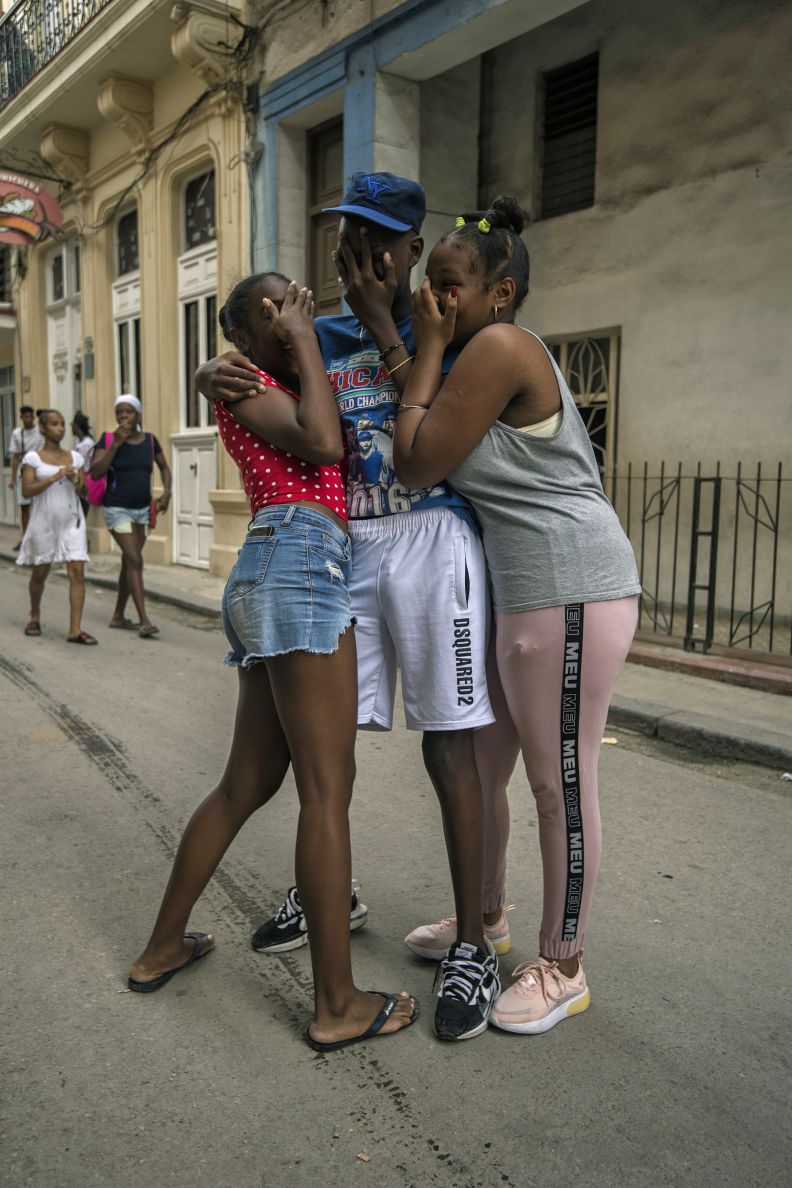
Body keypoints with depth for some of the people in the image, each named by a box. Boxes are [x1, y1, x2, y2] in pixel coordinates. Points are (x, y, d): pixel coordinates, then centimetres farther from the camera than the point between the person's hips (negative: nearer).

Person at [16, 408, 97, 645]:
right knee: (40, 572, 13)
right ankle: (34, 616, 39)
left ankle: (75, 630, -9)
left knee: (77, 572, -10)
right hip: (44, 522, -2)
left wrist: (75, 480, -11)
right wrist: (54, 477, -20)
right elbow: (26, 491, -11)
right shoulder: (33, 458, -3)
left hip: (71, 521, 2)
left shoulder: (75, 457, 7)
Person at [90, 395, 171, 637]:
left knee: (128, 563, 11)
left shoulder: (149, 440, 3)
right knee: (135, 560, -17)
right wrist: (116, 444, -22)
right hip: (117, 510, -5)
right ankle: (144, 621, -19)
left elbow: (164, 467, 16)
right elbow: (95, 473, -18)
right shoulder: (108, 439, -8)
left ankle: (118, 616, 24)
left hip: (142, 510, 5)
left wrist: (166, 492, -1)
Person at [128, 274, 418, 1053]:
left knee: (247, 784, 15)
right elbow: (322, 445, -11)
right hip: (301, 565, -9)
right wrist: (305, 343, 0)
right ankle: (337, 1005, -1)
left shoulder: (291, 390, 30)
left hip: (268, 580, 9)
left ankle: (162, 947, 28)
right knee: (328, 786, -8)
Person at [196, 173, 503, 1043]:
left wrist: (383, 323, -9)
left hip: (429, 544, -4)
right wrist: (211, 375, -11)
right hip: (345, 549, 5)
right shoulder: (320, 337, 13)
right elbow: (241, 369, 13)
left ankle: (474, 943, 10)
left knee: (448, 747, -3)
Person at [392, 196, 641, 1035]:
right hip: (522, 589, 11)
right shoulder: (482, 354, 17)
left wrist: (427, 348, -7)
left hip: (570, 586, -11)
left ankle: (563, 969, 20)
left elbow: (415, 466, -13)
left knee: (560, 782, 1)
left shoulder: (498, 347, -14)